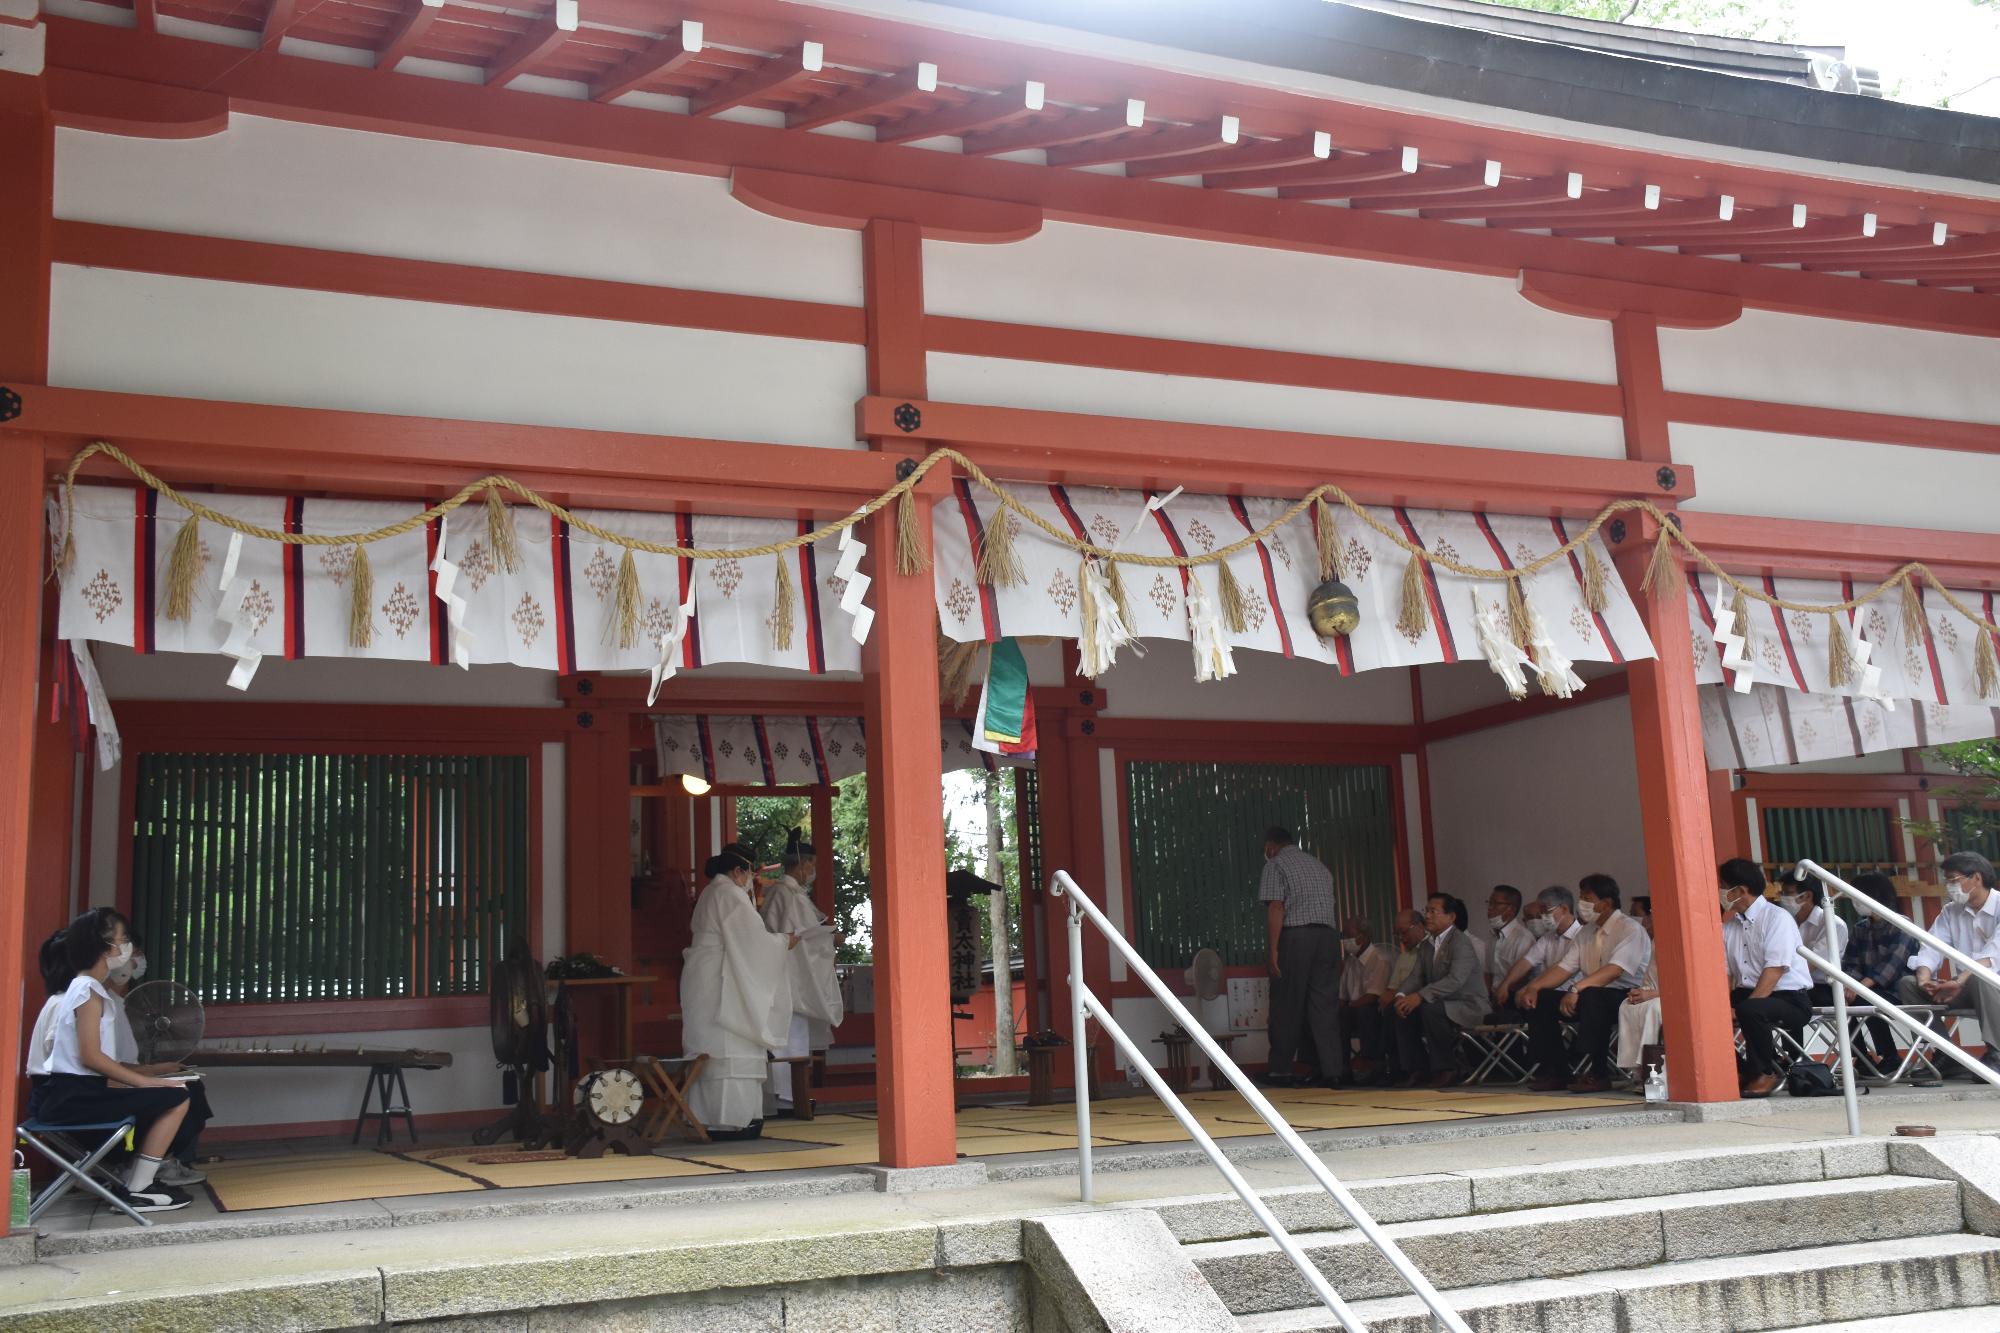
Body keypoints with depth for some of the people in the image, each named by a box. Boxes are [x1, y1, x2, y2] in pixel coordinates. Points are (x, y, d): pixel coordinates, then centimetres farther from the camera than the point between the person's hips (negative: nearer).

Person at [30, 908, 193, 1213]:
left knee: (155, 1098, 26)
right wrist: (143, 1081, -13)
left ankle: (134, 1179, 20)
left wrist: (136, 1080, 10)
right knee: (176, 1099, -12)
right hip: (74, 1097, -10)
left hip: (70, 1094, 10)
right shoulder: (89, 991, -13)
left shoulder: (82, 988, 17)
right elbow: (90, 1057, -20)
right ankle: (138, 1191, -9)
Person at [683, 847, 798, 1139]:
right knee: (730, 1050, -8)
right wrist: (785, 942, -1)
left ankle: (706, 1118, 11)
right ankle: (731, 1120, -9)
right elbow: (753, 938, -16)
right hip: (721, 984, -10)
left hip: (701, 982, 10)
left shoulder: (709, 893, 18)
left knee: (707, 1049, 9)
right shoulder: (731, 895, -13)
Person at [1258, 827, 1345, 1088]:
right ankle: (1333, 1071, -3)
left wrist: (1274, 948, -13)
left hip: (1294, 937, -5)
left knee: (1287, 1007, 0)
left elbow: (1276, 907, -10)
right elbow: (1333, 906, 15)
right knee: (1326, 1005, 3)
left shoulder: (1276, 864, 2)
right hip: (1328, 936, 5)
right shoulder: (1319, 865, 22)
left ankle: (1280, 1071, 4)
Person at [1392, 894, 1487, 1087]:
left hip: (1468, 1006, -8)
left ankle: (1447, 1068, -17)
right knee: (1403, 1013, -10)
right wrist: (1404, 997, -9)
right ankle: (1419, 1069, -2)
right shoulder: (1430, 945, 13)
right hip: (1441, 1004, 8)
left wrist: (1420, 996, -36)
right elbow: (1424, 980, 13)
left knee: (1430, 1009, -33)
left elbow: (1456, 979, -29)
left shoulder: (1461, 942, -14)